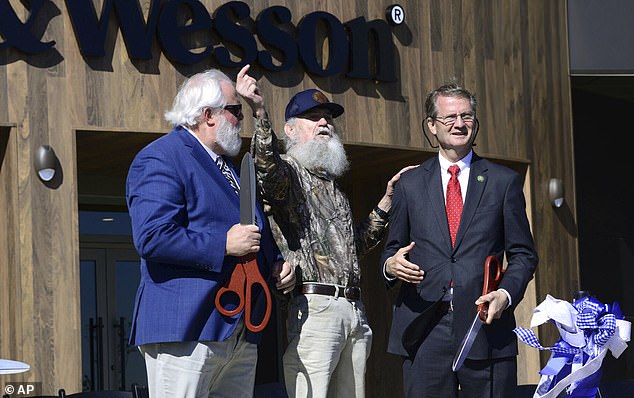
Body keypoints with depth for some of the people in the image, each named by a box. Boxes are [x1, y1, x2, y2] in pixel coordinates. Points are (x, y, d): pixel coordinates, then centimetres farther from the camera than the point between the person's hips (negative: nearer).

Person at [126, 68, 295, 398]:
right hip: (187, 331, -9)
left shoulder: (228, 166, 23)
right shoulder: (160, 160, -8)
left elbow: (257, 231, 34)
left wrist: (276, 264, 14)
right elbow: (151, 239, -20)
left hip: (240, 331, 9)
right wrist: (224, 246, -19)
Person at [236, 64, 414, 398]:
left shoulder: (333, 187, 25)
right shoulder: (289, 171, 2)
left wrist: (387, 200, 25)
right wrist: (260, 113, -39)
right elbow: (267, 165, -24)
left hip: (354, 309, 8)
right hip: (314, 306, -8)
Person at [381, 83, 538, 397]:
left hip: (486, 323, -1)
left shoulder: (504, 181, 10)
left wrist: (506, 294, -9)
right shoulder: (409, 184, 13)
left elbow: (523, 254, 9)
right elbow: (392, 249, 17)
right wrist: (390, 264, -7)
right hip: (425, 331, 1)